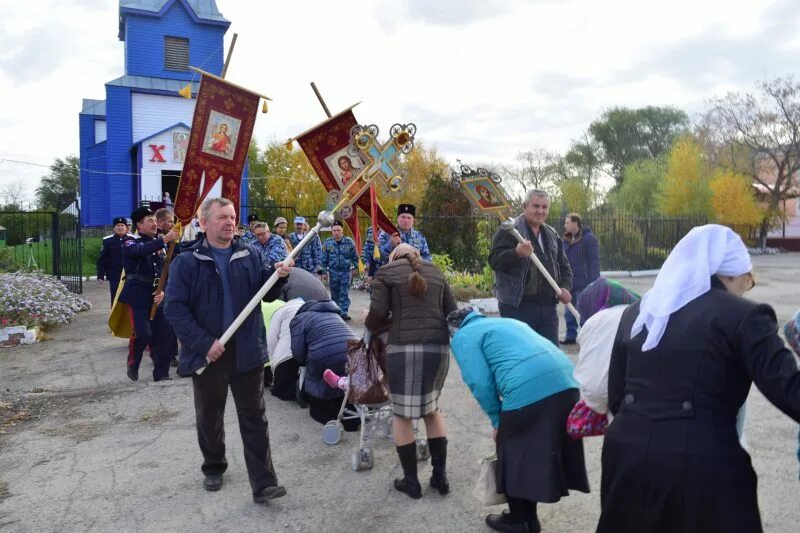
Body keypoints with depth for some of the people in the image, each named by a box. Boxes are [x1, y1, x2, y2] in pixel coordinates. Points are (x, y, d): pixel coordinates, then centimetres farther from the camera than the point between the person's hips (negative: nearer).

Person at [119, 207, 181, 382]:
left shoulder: (159, 246, 14)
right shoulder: (130, 244, -2)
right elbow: (142, 250, -28)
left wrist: (163, 291, -9)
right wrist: (164, 239, -42)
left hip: (157, 297, 5)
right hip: (138, 297, -5)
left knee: (166, 335, -1)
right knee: (142, 334, -14)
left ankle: (161, 373, 11)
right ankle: (133, 365, 14)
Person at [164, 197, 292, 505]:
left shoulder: (249, 256, 4)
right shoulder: (187, 262, -4)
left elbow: (265, 295, 8)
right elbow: (175, 308, -10)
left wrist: (276, 276, -14)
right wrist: (204, 342, -18)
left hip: (246, 351, 1)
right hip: (207, 352, -1)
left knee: (254, 419, 3)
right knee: (209, 418, 17)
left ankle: (263, 483, 8)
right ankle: (213, 468, 39)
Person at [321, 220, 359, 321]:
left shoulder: (349, 241, -5)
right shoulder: (327, 242, -2)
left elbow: (355, 256, 5)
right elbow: (324, 258, 3)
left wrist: (355, 268, 8)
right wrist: (324, 272, 3)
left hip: (346, 271, -1)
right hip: (333, 272, 1)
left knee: (344, 293, -4)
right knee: (334, 293, 10)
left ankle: (344, 312, 0)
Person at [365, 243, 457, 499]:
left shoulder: (386, 272, 8)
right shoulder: (436, 272, 20)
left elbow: (378, 314, -3)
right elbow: (453, 311, 14)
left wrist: (369, 324, 19)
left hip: (404, 348, -4)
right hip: (438, 347, 4)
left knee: (402, 414, 11)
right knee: (432, 409, 22)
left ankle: (411, 481, 18)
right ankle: (440, 476, 24)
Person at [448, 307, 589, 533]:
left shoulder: (462, 338, 11)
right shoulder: (505, 322, 33)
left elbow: (481, 383, -2)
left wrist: (497, 421, 13)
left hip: (528, 391, -7)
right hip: (566, 382, 8)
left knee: (513, 454, 15)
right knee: (535, 453, 22)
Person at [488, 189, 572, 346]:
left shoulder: (552, 235, 17)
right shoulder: (509, 231, -4)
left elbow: (564, 265, 24)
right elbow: (494, 260, -14)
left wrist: (565, 286, 5)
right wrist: (517, 253, -32)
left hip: (548, 306, 7)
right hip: (517, 305, -6)